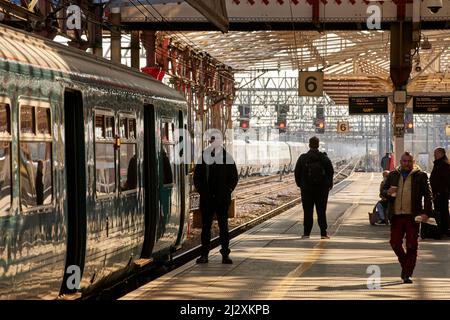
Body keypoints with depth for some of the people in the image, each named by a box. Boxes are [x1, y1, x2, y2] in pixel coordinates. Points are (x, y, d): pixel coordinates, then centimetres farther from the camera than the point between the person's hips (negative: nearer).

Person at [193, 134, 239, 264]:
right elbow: (196, 177, 10)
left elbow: (234, 177, 7)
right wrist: (201, 191, -2)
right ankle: (204, 255, 9)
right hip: (207, 199, 1)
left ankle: (225, 255, 5)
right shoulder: (203, 157, 5)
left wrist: (228, 191, -5)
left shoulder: (227, 157, 3)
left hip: (222, 199, -1)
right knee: (205, 227, 4)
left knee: (223, 227, 1)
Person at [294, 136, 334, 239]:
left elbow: (297, 173, 0)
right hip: (322, 188, 0)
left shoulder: (302, 158, -4)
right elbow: (331, 172, 0)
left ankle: (306, 233, 2)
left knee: (307, 211, 4)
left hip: (307, 188, 0)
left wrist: (300, 184, 13)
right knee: (321, 211, 4)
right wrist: (329, 184, 13)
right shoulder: (324, 158, -3)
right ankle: (323, 233, 3)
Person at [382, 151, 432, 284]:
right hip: (396, 215, 3)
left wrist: (426, 212, -10)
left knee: (411, 246, -4)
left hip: (413, 216, -3)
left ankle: (407, 274, 4)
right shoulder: (393, 175, 12)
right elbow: (383, 191, 15)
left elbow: (428, 195, 1)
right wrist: (388, 192, -10)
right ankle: (405, 264, 27)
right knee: (395, 243, 1)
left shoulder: (420, 176, 3)